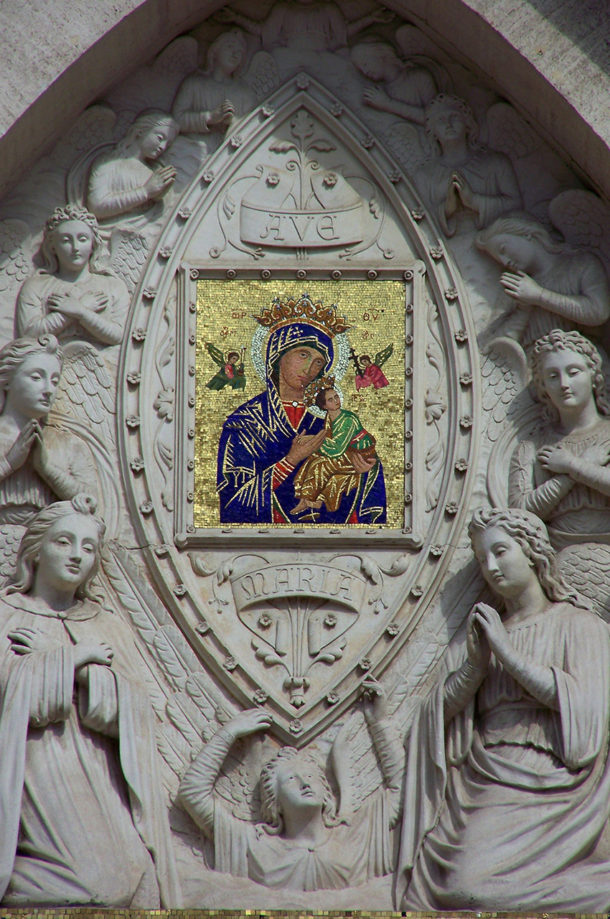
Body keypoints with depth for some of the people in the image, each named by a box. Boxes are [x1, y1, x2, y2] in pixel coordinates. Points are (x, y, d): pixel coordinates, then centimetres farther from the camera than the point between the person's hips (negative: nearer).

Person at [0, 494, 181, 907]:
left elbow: (133, 713, 3)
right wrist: (73, 658, -3)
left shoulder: (109, 628, 19)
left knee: (129, 879, -20)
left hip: (99, 794, 3)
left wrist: (56, 657, -2)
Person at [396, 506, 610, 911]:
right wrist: (476, 662, -3)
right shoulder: (487, 629, 22)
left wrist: (507, 653, -6)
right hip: (481, 783, 4)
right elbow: (441, 710, 15)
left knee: (476, 884, -25)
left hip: (546, 783, -4)